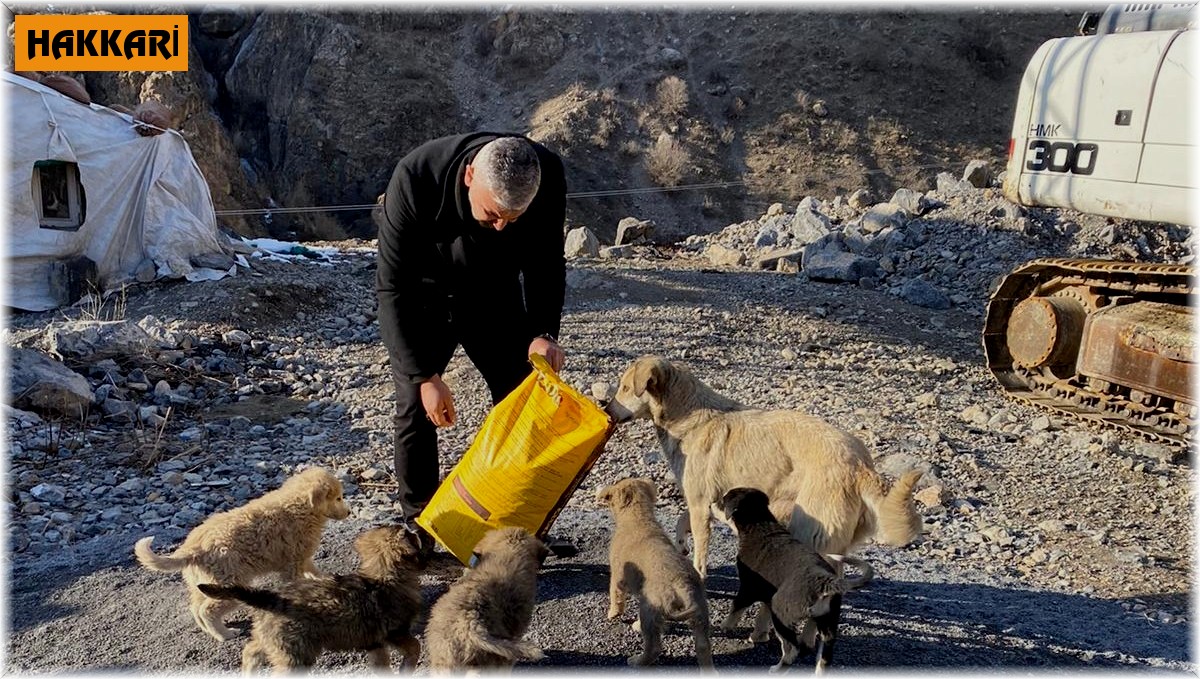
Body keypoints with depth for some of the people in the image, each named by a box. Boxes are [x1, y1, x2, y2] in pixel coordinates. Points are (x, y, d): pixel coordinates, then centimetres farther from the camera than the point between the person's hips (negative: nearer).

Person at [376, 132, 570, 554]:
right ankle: (419, 532, 7)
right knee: (416, 407, -8)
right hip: (423, 298, -2)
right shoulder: (415, 179, -37)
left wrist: (543, 332, -27)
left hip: (495, 296, 3)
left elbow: (545, 264, -11)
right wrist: (425, 376, -31)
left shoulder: (548, 178, -29)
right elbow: (394, 288, -29)